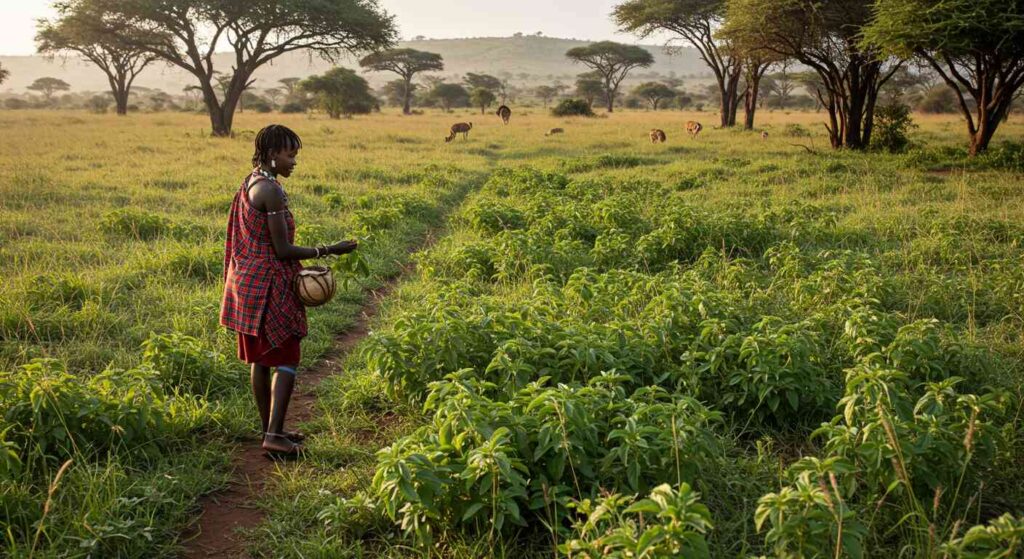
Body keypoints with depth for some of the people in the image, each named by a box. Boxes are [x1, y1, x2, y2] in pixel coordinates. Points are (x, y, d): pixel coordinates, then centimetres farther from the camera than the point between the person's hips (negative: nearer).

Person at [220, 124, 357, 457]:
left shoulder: (249, 183, 11)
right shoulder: (272, 191, -19)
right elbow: (282, 250, -19)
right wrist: (328, 251, -13)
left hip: (247, 279, 10)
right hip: (269, 286, -10)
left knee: (261, 358, 15)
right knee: (287, 358, -3)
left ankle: (270, 428, 25)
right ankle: (274, 435, -6)